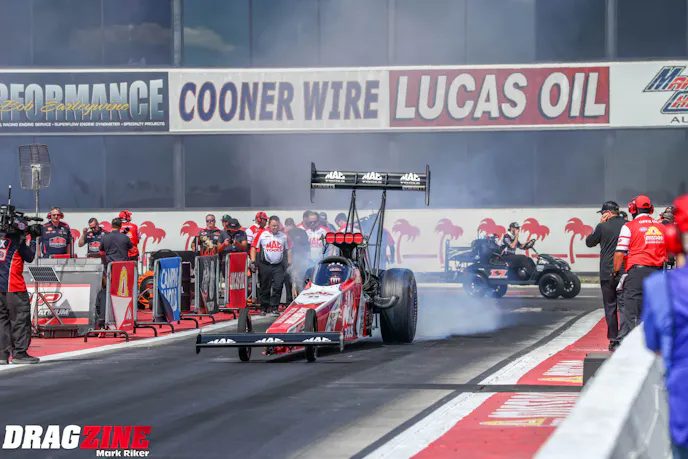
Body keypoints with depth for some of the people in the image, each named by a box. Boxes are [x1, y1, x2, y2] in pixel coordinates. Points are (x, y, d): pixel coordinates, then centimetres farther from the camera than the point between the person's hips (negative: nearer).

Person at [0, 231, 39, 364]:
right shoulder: (18, 239, -8)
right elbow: (29, 257, -1)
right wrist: (32, 241, 9)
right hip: (14, 286, -6)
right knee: (21, 318, 1)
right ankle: (19, 353, -1)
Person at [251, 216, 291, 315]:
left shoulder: (283, 236, 10)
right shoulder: (262, 234, 1)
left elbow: (288, 250, 19)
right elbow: (253, 247, 2)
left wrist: (289, 262, 12)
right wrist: (253, 262, -5)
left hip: (278, 266, 2)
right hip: (265, 265, -1)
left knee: (278, 286, -11)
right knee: (265, 288, 5)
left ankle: (274, 307, -5)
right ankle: (264, 307, 16)